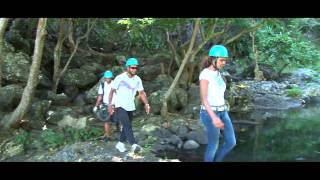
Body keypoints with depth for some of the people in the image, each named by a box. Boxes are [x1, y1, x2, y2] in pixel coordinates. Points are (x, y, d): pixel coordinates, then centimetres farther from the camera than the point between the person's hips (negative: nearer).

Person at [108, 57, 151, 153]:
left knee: (127, 126, 12)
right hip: (120, 106, -6)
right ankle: (134, 145, -27)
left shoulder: (137, 79, 2)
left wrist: (146, 104, -6)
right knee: (127, 125, -20)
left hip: (130, 107, 6)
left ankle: (120, 144, 29)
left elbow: (142, 92, 8)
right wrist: (110, 104, -13)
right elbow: (112, 91, -7)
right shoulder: (120, 78, -12)